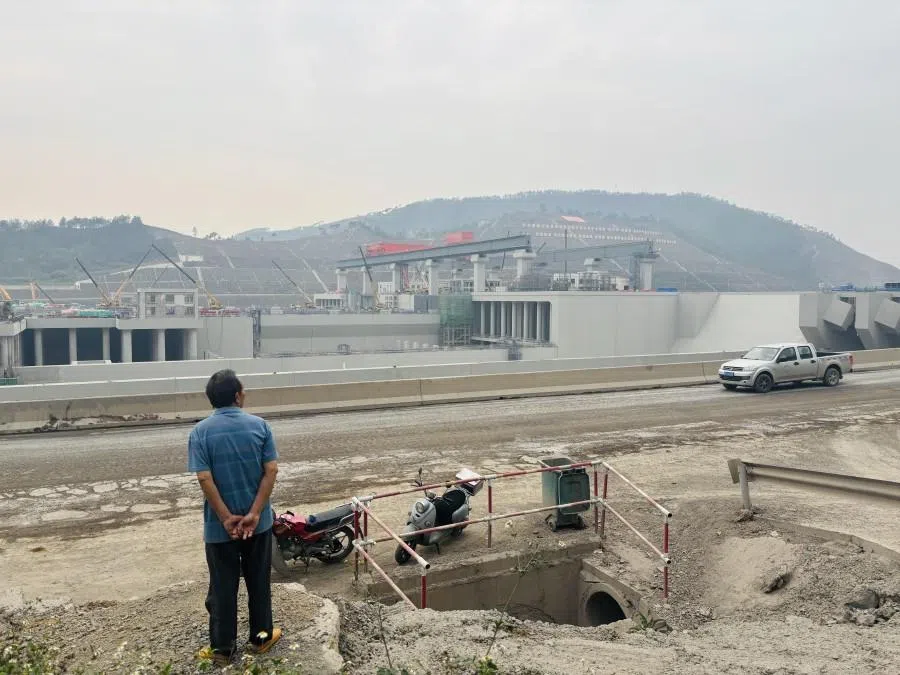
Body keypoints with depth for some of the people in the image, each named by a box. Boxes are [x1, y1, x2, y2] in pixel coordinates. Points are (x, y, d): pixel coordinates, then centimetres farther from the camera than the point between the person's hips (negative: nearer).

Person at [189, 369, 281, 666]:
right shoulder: (259, 425, -5)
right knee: (259, 581, 16)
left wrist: (226, 518, -11)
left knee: (223, 587, 10)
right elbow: (271, 471, -10)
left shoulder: (200, 432, -9)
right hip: (257, 521, 1)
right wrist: (254, 513, -11)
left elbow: (204, 479, -15)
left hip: (219, 525, -1)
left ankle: (223, 648, 21)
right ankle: (261, 637, 29)